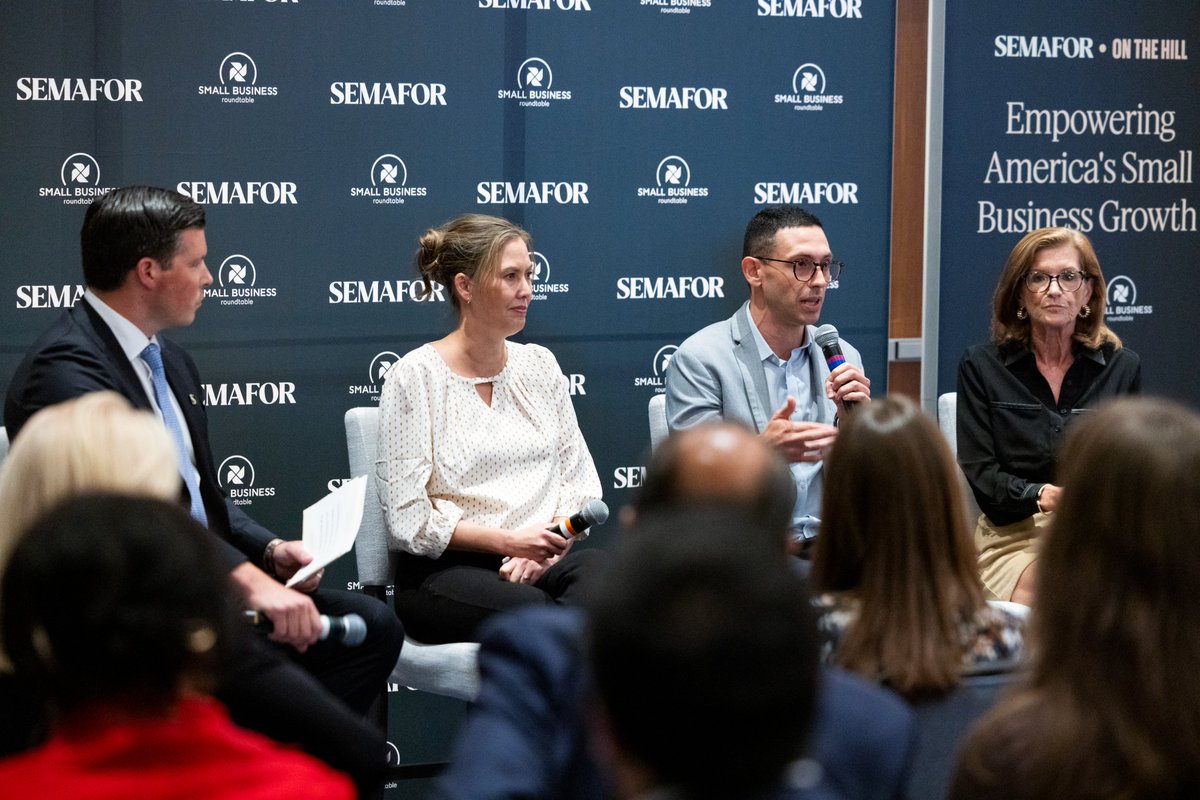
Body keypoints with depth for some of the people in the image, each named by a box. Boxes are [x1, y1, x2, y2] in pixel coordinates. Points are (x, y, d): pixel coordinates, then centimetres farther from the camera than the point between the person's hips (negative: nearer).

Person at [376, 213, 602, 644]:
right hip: (444, 572, -5)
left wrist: (542, 548, -6)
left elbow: (580, 479, 13)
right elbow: (409, 520, -7)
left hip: (542, 560, 5)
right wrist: (509, 541, -14)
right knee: (534, 612, -38)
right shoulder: (414, 377, -2)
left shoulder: (539, 364, 15)